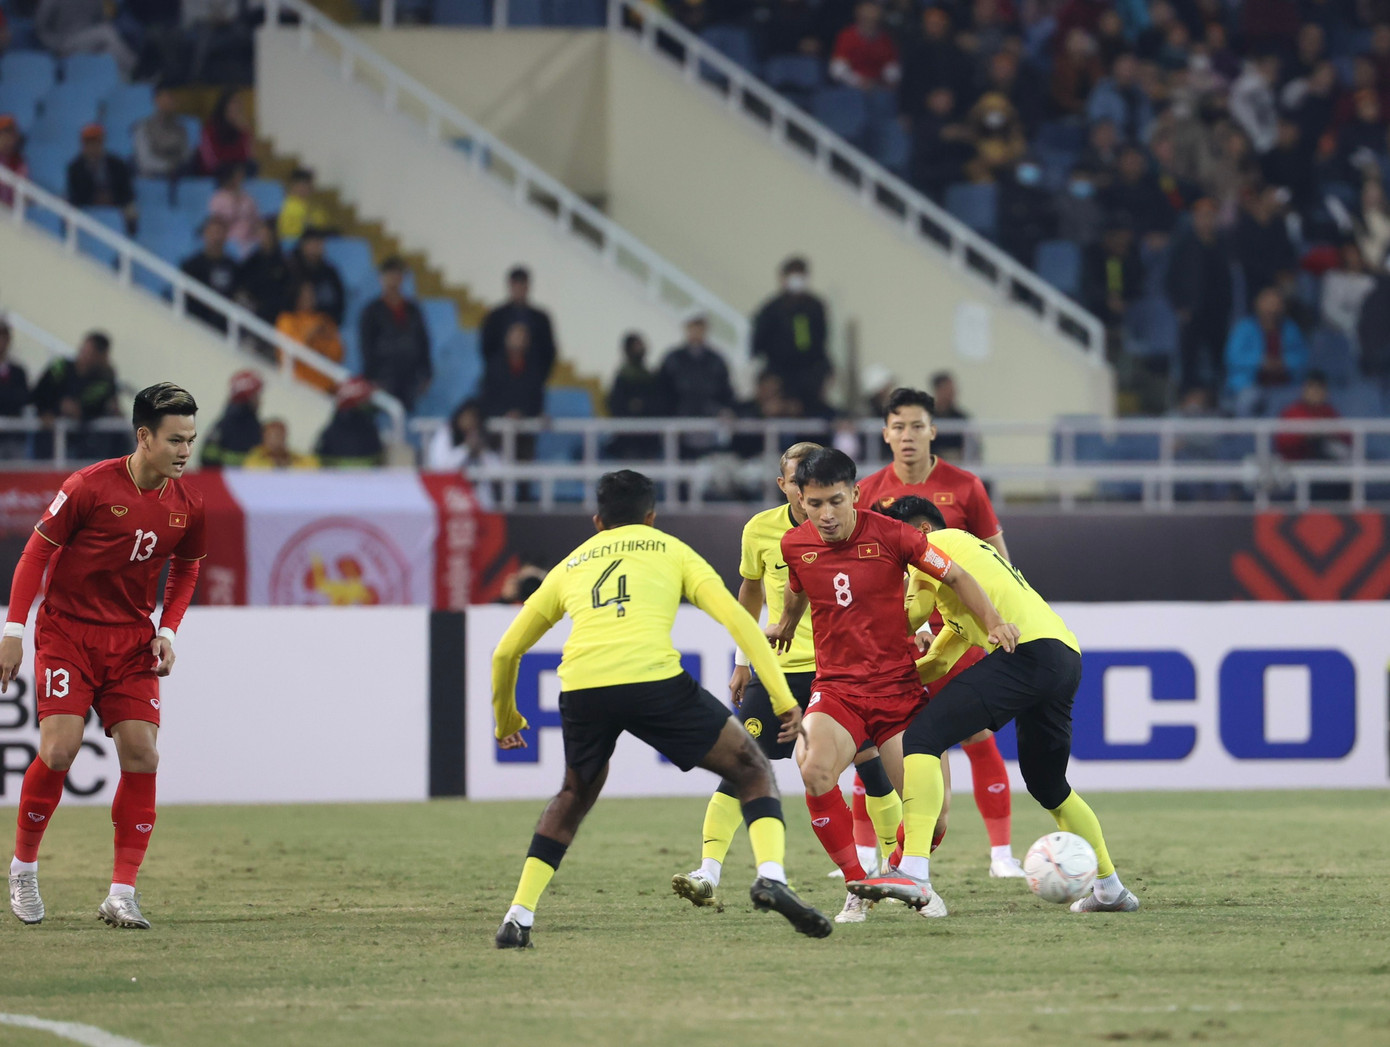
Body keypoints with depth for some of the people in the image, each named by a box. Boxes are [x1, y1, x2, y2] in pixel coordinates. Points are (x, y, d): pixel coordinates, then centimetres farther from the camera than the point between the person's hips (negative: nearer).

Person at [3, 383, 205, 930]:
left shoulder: (187, 504, -1)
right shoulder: (90, 486, -15)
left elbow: (185, 570, 17)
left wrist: (167, 631, 2)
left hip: (132, 641, 4)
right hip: (66, 632, -4)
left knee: (141, 755, -10)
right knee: (60, 748, -16)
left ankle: (122, 895, -5)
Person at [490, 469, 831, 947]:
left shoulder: (569, 566, 30)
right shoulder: (671, 550, 23)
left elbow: (506, 652, 34)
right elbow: (737, 620, 11)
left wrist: (506, 719, 50)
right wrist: (784, 699, 9)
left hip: (581, 688, 3)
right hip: (653, 677, -3)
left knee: (574, 795, 30)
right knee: (752, 769, 13)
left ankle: (518, 917, 20)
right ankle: (771, 874, -12)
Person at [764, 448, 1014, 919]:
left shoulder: (889, 534, -9)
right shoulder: (794, 545, 0)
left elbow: (955, 576, 0)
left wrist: (994, 621, -13)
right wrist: (785, 625, 43)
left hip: (899, 689, -1)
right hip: (836, 689, 1)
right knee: (815, 773, -31)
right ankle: (857, 885, -14)